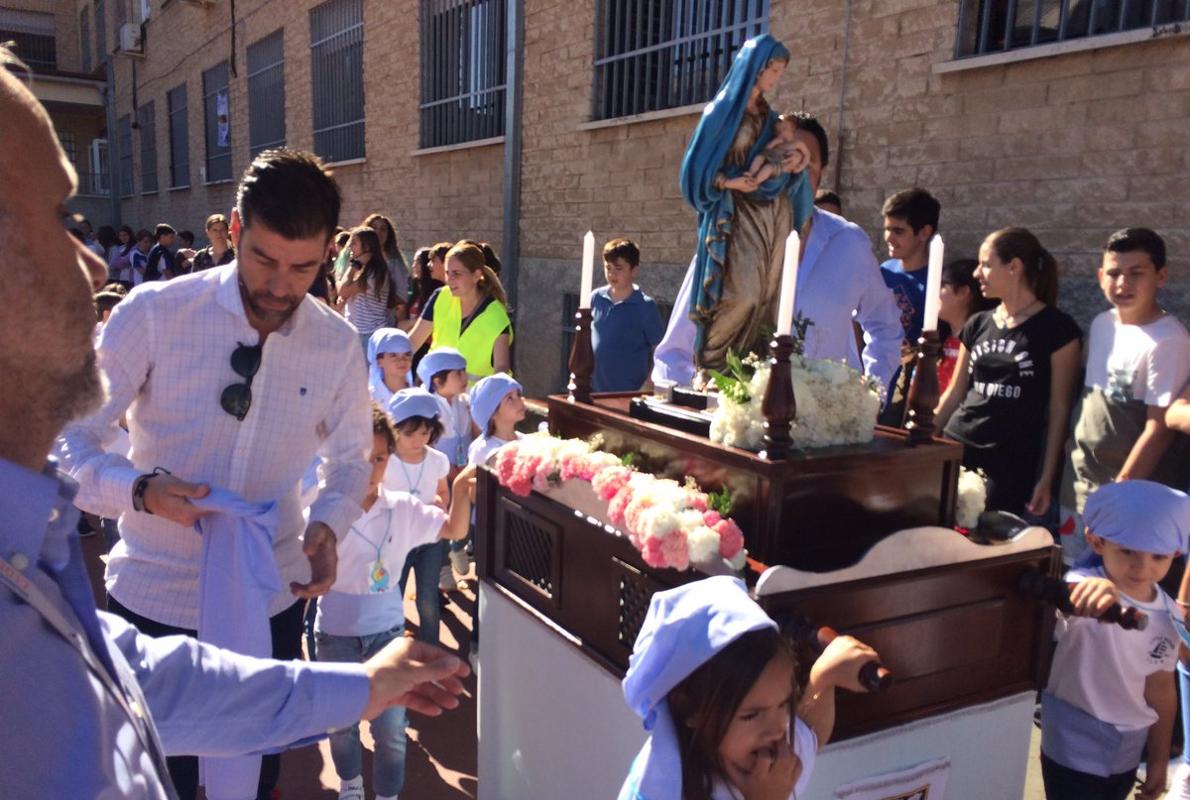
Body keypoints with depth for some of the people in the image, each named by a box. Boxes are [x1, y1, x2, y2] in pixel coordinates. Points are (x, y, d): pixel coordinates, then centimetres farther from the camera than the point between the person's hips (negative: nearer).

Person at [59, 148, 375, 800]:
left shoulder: (337, 345, -5)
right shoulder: (153, 314, -14)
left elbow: (349, 459, 8)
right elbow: (68, 440, -10)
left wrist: (328, 525, -12)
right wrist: (141, 491, -29)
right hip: (154, 597, -2)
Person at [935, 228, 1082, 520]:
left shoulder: (1057, 328, -4)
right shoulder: (977, 325, 11)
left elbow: (1059, 408, -5)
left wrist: (1047, 478, -6)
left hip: (1011, 465, -4)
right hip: (956, 451, 4)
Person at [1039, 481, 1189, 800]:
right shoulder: (1087, 594, -25)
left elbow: (1161, 688, 7)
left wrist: (1159, 757, 14)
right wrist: (1084, 590, -73)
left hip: (1128, 753, 6)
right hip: (1074, 752, -6)